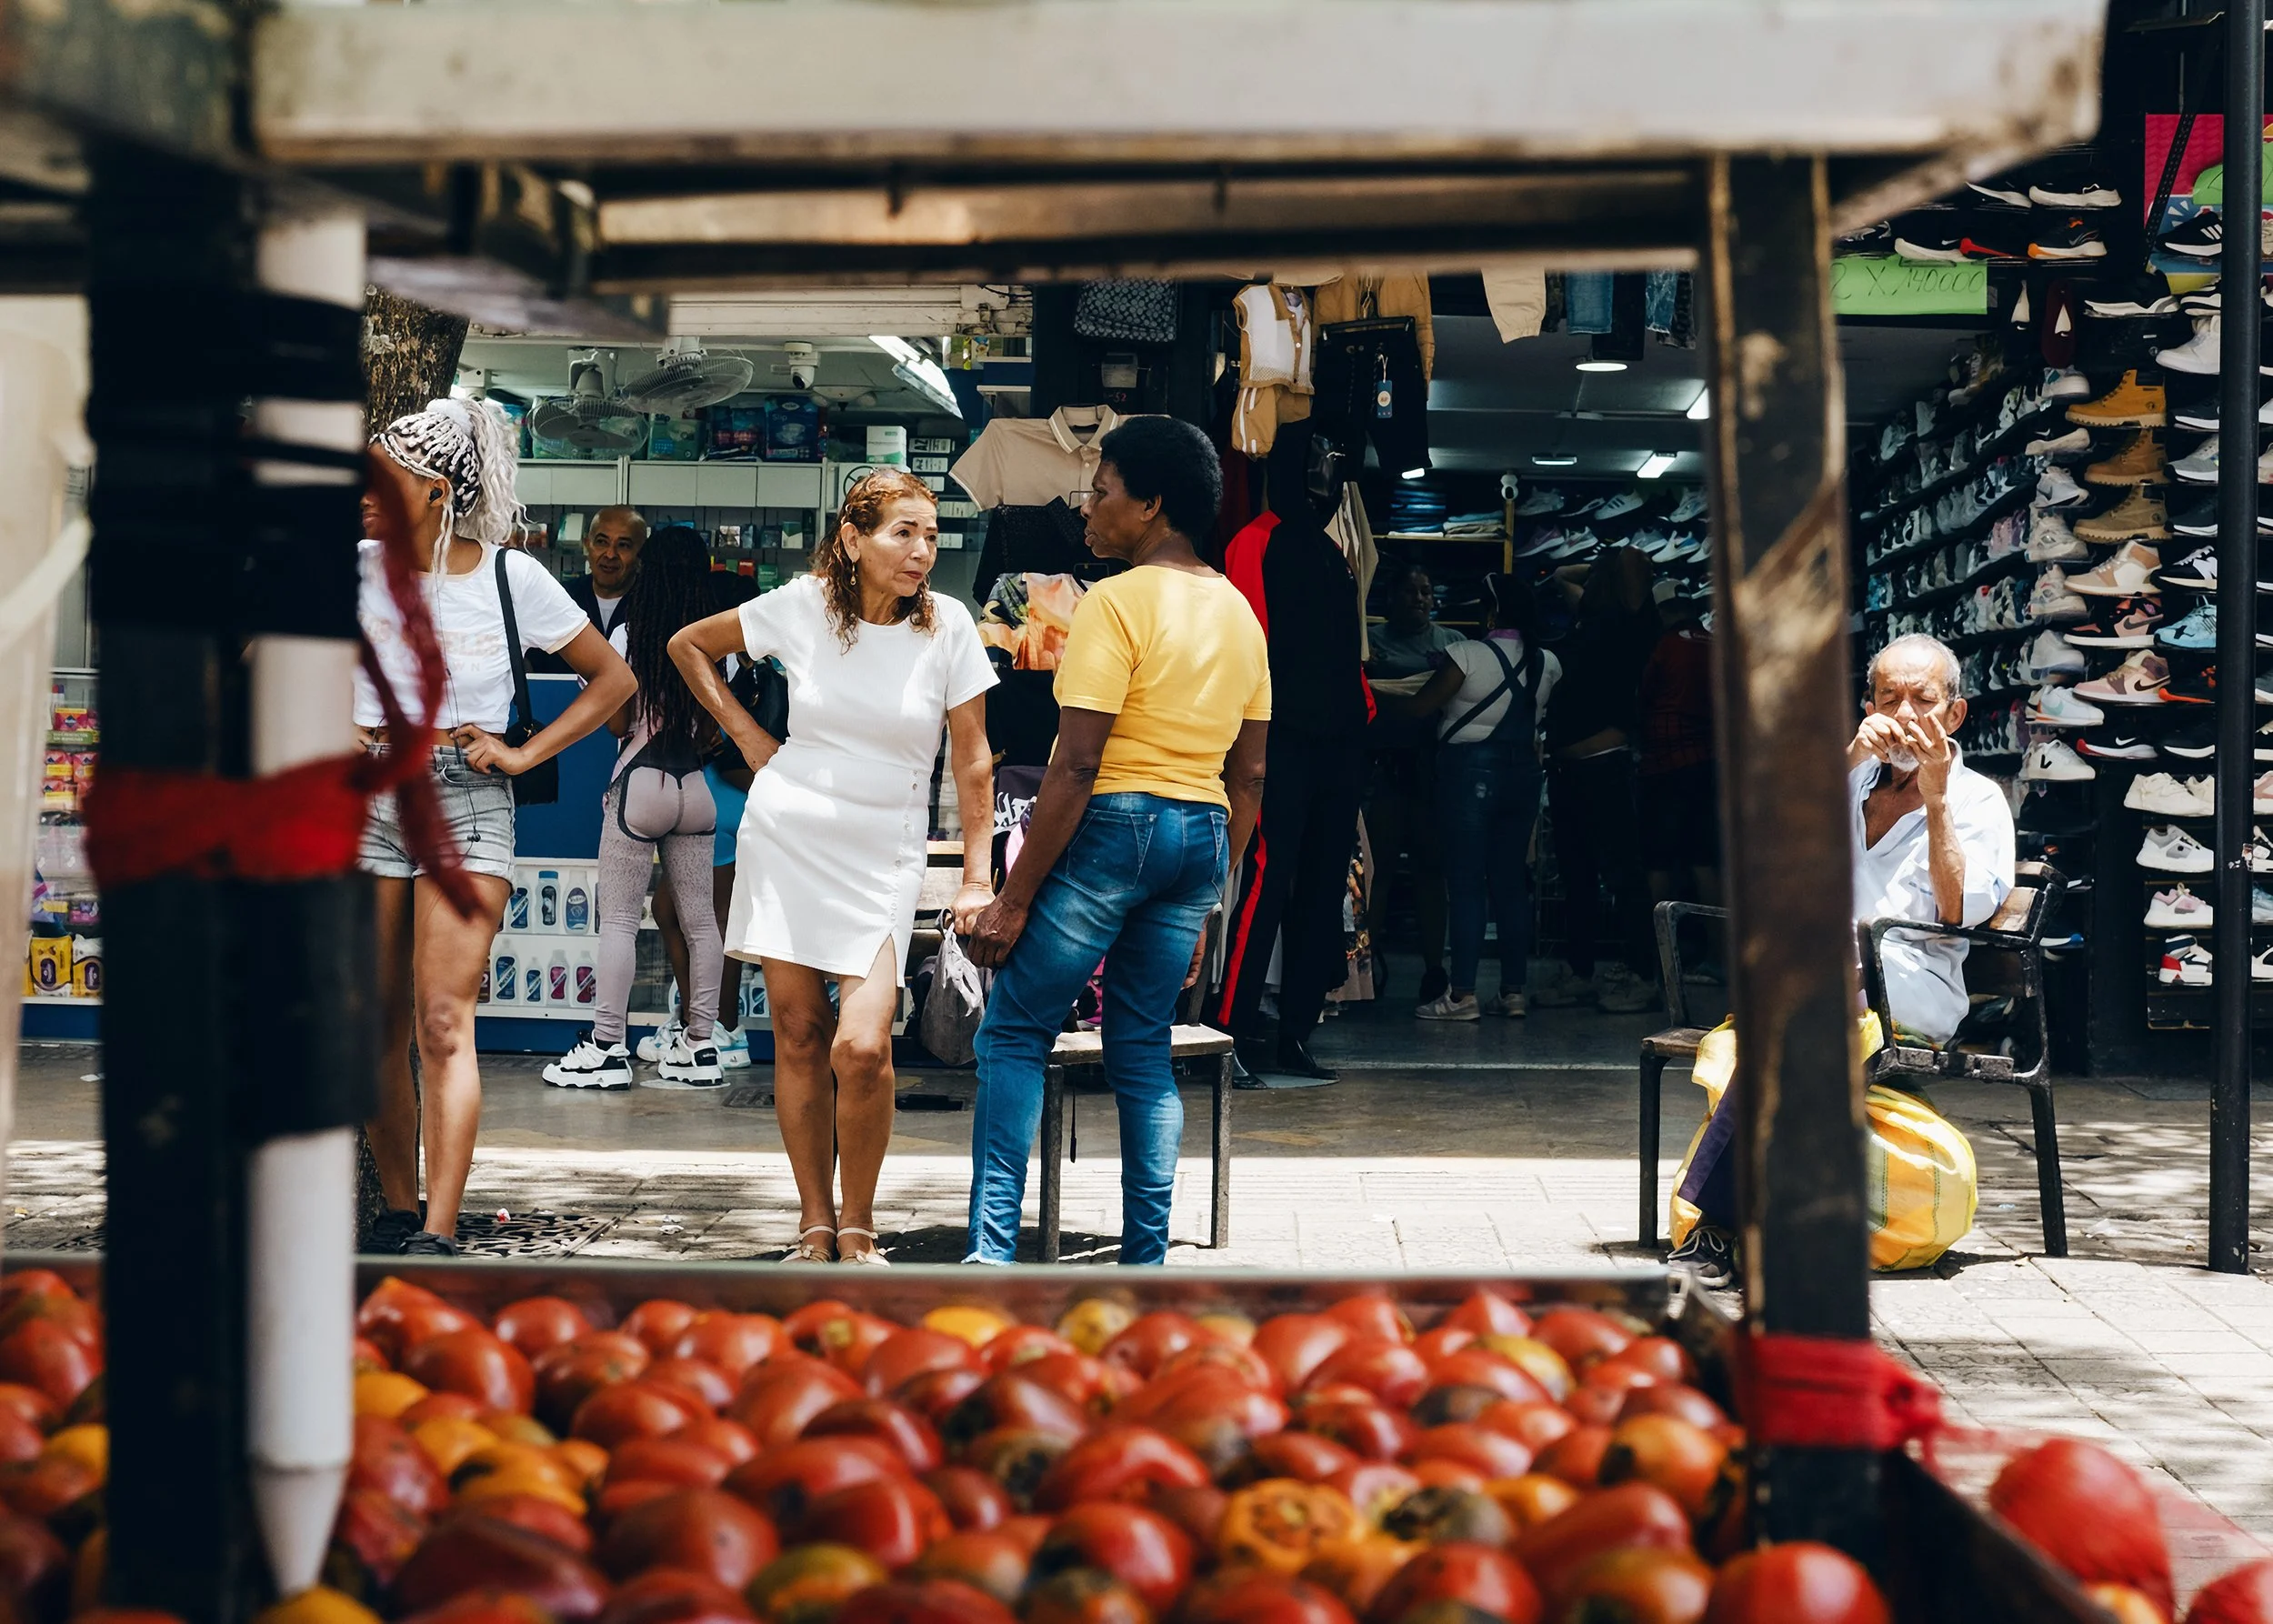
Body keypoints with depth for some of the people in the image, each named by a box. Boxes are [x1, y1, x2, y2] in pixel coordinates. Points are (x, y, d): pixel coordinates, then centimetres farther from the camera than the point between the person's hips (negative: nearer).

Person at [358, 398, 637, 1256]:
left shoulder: (513, 577, -3)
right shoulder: (361, 569, 3)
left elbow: (613, 677, 7)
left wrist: (528, 753, 0)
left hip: (466, 801, -3)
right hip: (367, 799, 3)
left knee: (444, 1024, -12)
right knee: (379, 1027, 5)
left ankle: (438, 1236, -15)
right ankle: (398, 1210, 17)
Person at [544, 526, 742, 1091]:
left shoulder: (629, 635, -8)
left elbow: (618, 721, -6)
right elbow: (711, 730, 7)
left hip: (640, 783, -4)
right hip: (695, 786, 4)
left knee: (618, 918, 0)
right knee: (699, 919, 8)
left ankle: (608, 1046, -2)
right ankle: (699, 1045, 12)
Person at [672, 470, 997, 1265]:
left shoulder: (947, 625, -5)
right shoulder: (802, 606, -3)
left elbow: (972, 759, 0)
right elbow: (688, 644, 14)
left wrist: (978, 878, -2)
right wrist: (745, 734, 6)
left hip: (882, 859, -1)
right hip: (785, 836, 1)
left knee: (861, 1049, -15)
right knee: (798, 1036, 3)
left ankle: (857, 1226, 4)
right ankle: (814, 1224, 14)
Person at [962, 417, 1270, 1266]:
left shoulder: (1118, 602, -11)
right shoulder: (1239, 613, 13)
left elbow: (1077, 768, -16)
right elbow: (1248, 778, 15)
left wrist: (1012, 900, -14)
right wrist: (1206, 899, 21)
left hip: (1112, 823, -7)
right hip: (1201, 836, 7)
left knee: (1013, 1031, 0)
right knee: (1143, 1049, 13)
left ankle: (993, 1250, -7)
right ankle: (1146, 1259, 11)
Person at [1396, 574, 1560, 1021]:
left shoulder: (1468, 655, -13)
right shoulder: (1547, 664, 3)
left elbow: (1421, 706, -8)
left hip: (1470, 769, -5)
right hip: (1523, 770, 5)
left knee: (1466, 882, -5)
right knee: (1511, 882, 10)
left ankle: (1463, 994, -8)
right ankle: (1514, 991, 11)